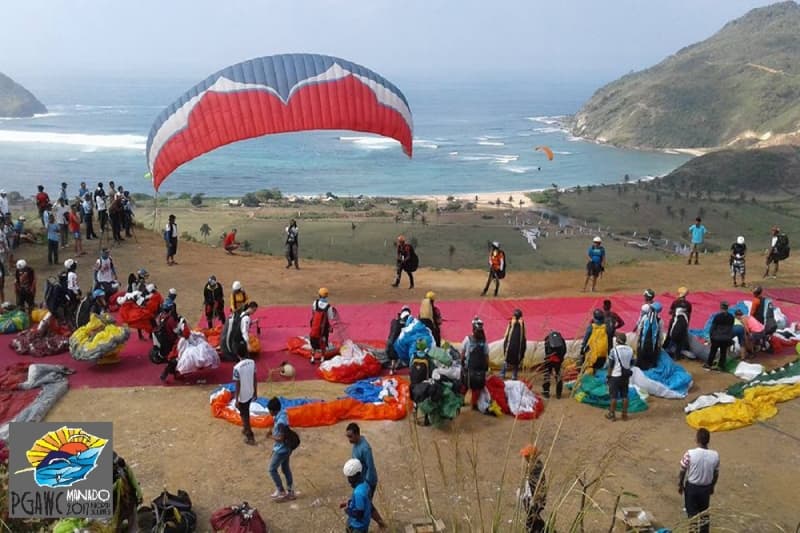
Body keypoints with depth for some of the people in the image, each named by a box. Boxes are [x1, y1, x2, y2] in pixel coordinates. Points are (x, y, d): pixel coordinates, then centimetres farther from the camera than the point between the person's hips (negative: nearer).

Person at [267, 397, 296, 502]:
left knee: (272, 469, 5)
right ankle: (290, 492, 28)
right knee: (286, 468, 19)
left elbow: (281, 438, -27)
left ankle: (282, 493, 12)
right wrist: (273, 432, 2)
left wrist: (270, 436, -13)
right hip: (286, 448, 9)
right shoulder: (282, 414, -1)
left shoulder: (280, 421, -30)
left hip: (281, 449, -9)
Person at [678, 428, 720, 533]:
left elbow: (683, 471, -12)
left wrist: (680, 485, 4)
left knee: (692, 511, 13)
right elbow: (716, 474, -1)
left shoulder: (690, 454, -24)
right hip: (706, 487, 3)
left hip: (691, 486, -3)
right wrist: (712, 487, 16)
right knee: (704, 512, 21)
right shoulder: (715, 455, -16)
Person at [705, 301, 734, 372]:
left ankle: (709, 364, 18)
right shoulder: (731, 317, 1)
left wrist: (711, 336, 2)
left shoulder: (717, 316, -13)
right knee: (723, 352, 11)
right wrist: (730, 337, 17)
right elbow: (731, 328, 8)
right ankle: (721, 366, 13)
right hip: (726, 338, 3)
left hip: (717, 337, -3)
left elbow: (713, 327, -9)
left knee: (713, 351, 11)